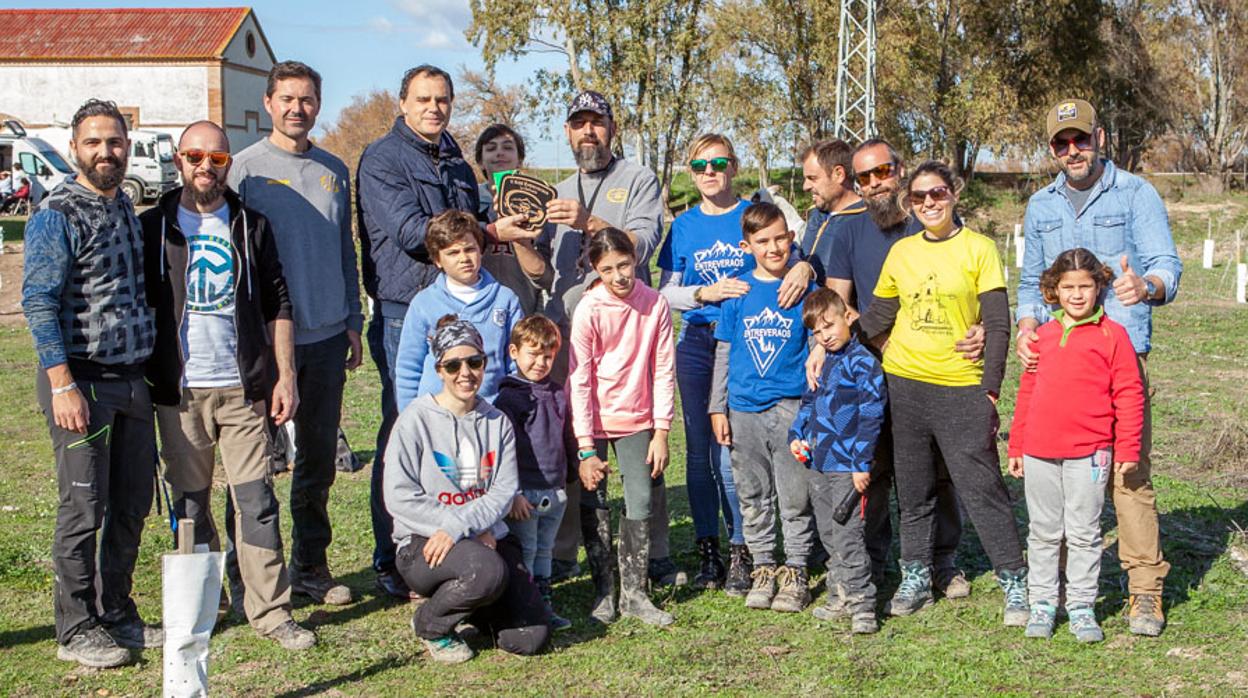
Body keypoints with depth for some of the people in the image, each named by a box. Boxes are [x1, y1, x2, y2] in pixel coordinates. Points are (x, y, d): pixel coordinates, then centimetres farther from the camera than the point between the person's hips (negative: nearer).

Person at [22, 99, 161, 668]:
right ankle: (76, 631, 10)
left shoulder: (125, 207, 14)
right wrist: (62, 385, -20)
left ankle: (117, 615, 24)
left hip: (133, 380, 7)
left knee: (132, 506, 11)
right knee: (84, 509, -1)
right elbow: (39, 302, -14)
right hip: (82, 381, -7)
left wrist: (152, 368, 17)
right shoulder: (57, 215, -9)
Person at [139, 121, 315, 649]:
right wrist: (142, 379, -1)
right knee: (189, 503, 7)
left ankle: (270, 610, 4)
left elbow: (278, 307, 9)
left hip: (243, 387, 0)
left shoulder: (250, 227, 9)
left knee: (256, 501, -2)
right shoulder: (154, 227, 6)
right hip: (179, 389, 0)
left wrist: (285, 376, 2)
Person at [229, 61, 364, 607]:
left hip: (327, 336, 5)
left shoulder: (334, 171, 12)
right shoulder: (247, 169, -3)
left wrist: (353, 322, 13)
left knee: (319, 458, 11)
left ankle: (311, 567, 21)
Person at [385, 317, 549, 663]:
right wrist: (475, 532, -13)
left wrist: (458, 526, -20)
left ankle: (472, 608, 22)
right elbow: (399, 497, -10)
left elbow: (504, 491, -1)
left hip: (489, 537, 5)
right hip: (423, 544, -4)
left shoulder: (498, 423, 9)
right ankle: (430, 625, -5)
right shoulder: (417, 419, -4)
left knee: (531, 638, -11)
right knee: (489, 571, -36)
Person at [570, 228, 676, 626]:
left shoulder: (655, 305, -7)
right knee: (594, 507, 4)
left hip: (637, 421, 2)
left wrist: (661, 430, -3)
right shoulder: (588, 310, -14)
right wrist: (586, 448, -14)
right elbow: (579, 381, -12)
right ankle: (602, 593, 14)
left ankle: (634, 593, 10)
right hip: (593, 422, -2)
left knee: (640, 504, 1)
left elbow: (663, 370, -1)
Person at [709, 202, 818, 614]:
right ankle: (763, 568, 22)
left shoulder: (804, 289, 0)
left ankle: (795, 572, 13)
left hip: (791, 407, -2)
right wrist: (718, 407, 6)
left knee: (795, 498, 1)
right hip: (744, 409, 2)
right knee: (753, 498, 10)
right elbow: (723, 352, 10)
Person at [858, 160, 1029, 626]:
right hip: (905, 383, 4)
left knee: (982, 487, -5)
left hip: (962, 387, -3)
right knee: (913, 491, 11)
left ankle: (1015, 583, 6)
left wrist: (990, 391, -11)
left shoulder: (978, 248, -2)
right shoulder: (901, 252, 8)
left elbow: (998, 325, -4)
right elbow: (878, 319, 15)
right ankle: (915, 580, 23)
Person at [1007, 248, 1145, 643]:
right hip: (1039, 452, 3)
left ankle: (1082, 607, 15)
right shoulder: (1042, 336, 9)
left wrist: (1127, 449, -4)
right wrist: (1016, 447, 14)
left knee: (1084, 533, 5)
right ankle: (1042, 603, 21)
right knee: (1043, 532, 11)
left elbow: (1129, 395, -1)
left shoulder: (1111, 335, -2)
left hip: (1089, 453, -3)